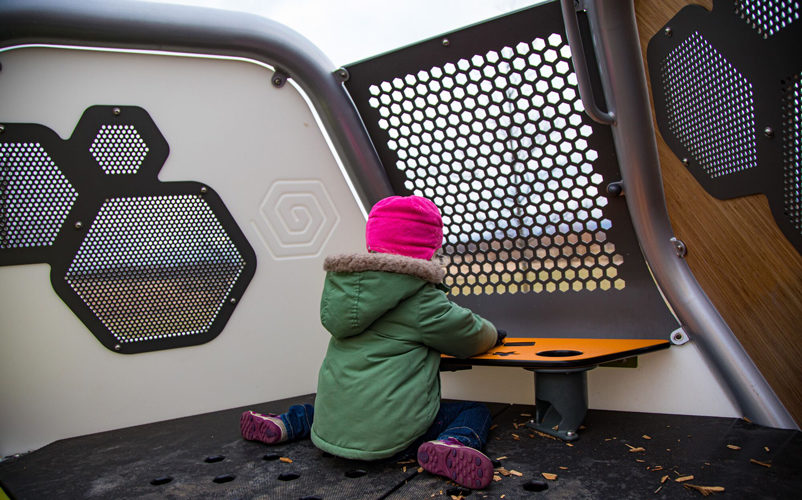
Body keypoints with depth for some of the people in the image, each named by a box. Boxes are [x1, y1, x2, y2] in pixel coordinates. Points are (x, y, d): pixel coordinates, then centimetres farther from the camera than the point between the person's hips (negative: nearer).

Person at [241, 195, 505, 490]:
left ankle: (288, 423, 23)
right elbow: (470, 338, 0)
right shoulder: (421, 300, -9)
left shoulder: (343, 286, 10)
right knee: (476, 412, 8)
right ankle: (451, 444, -20)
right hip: (392, 431, -7)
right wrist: (492, 334, 24)